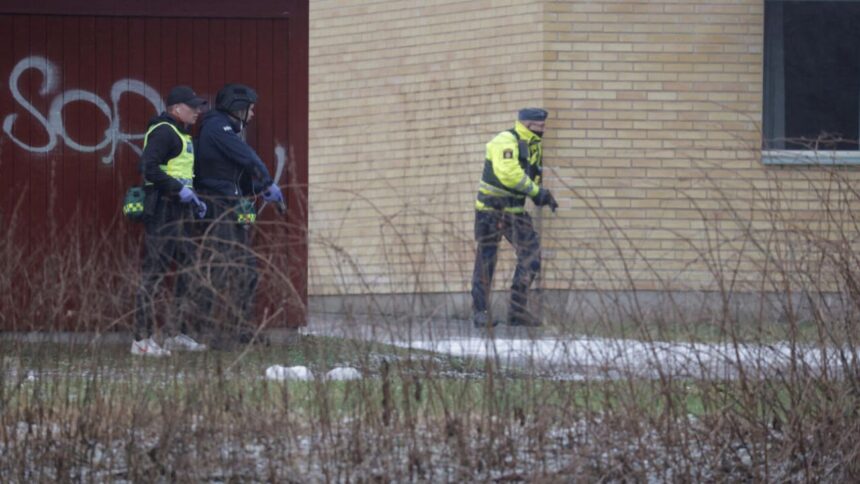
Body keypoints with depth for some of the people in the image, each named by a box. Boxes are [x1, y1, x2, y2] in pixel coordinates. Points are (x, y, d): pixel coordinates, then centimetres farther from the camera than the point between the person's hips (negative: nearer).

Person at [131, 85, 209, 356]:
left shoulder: (181, 134, 21)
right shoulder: (162, 131, -12)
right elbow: (149, 168, -23)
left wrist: (194, 200, 18)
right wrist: (180, 190, -22)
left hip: (179, 211, 11)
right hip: (162, 211, -11)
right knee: (154, 273, -9)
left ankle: (177, 334, 21)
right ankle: (142, 340, -9)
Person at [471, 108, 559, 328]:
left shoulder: (534, 146, 10)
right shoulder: (505, 141, -17)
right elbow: (508, 173, -31)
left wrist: (541, 195, 0)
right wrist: (536, 191, -26)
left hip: (515, 210, 8)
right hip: (491, 208, -8)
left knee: (531, 254, -3)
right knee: (486, 260, -1)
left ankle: (518, 310, 1)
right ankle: (480, 313, 6)